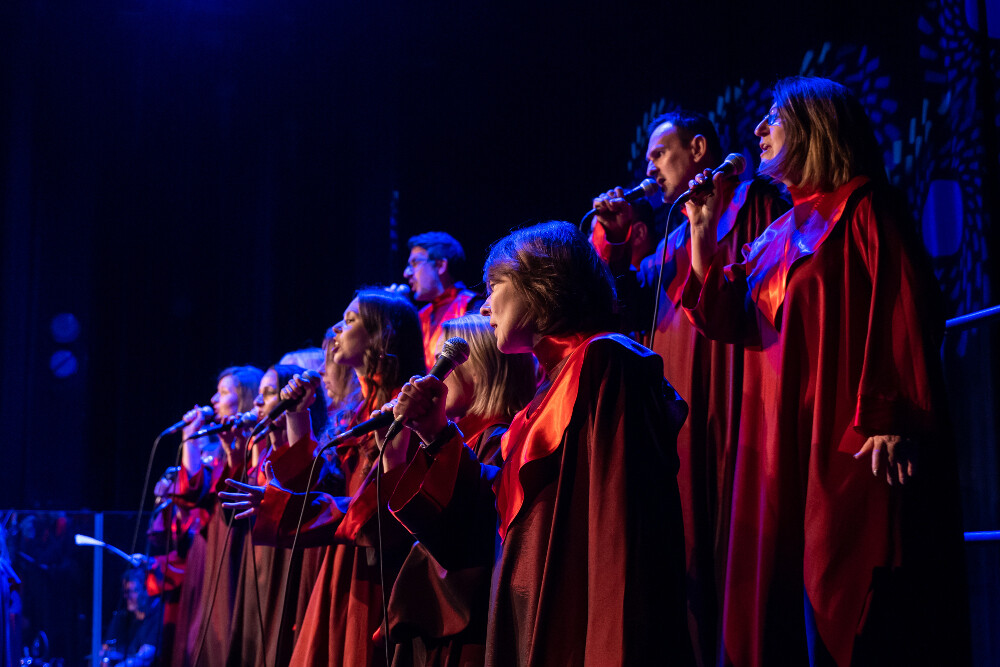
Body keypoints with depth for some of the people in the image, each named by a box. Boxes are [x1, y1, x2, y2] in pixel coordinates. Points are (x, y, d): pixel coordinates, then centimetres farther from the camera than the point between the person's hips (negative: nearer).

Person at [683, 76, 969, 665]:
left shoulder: (863, 211, -2)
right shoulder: (779, 236, 21)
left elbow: (907, 316, -12)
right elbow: (725, 319, 13)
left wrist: (891, 421, -22)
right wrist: (703, 227, 8)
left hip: (848, 448, -8)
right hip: (786, 455, 8)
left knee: (847, 611, -9)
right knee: (783, 612, 7)